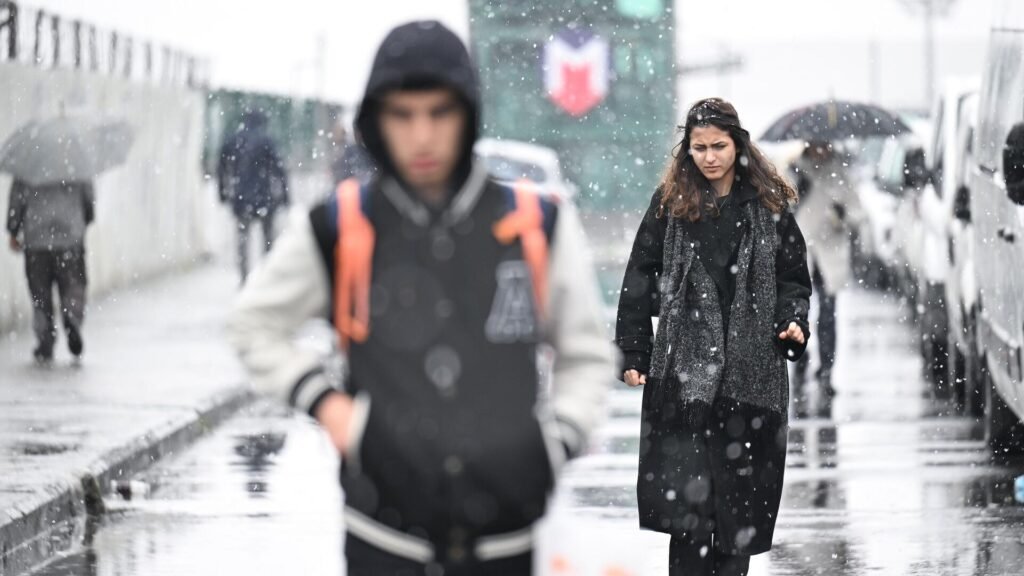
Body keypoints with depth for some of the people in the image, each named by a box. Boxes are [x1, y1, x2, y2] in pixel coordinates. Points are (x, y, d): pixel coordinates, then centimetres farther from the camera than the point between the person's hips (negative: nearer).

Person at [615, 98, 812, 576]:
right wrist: (633, 354, 1)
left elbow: (793, 277, 11)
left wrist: (793, 322, -8)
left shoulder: (768, 205, 7)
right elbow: (640, 281, 6)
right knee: (686, 489, -12)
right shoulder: (670, 203, 5)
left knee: (742, 496, 4)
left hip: (752, 370, 2)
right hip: (685, 367, -2)